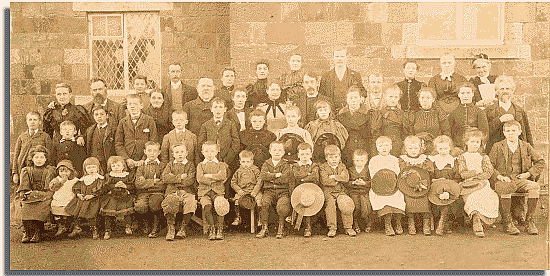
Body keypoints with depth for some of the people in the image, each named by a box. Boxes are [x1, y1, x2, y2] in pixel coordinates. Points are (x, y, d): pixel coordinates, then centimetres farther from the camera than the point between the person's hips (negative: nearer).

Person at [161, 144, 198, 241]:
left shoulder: (190, 165, 11)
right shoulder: (170, 165, 19)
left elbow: (189, 181, -5)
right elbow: (164, 177, 0)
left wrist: (173, 179, -1)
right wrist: (179, 178, -7)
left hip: (187, 192, -1)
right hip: (172, 192, 1)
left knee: (191, 203, -34)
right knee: (170, 202, -34)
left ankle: (183, 228, -14)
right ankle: (171, 228, -19)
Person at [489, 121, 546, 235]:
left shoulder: (526, 146, 15)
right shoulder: (497, 147, 9)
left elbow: (541, 163, 15)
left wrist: (529, 173, 0)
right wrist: (499, 176, -13)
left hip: (521, 179, 2)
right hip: (503, 180, -2)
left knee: (535, 187, -30)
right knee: (506, 189, -38)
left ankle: (529, 220, -16)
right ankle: (508, 223, -27)